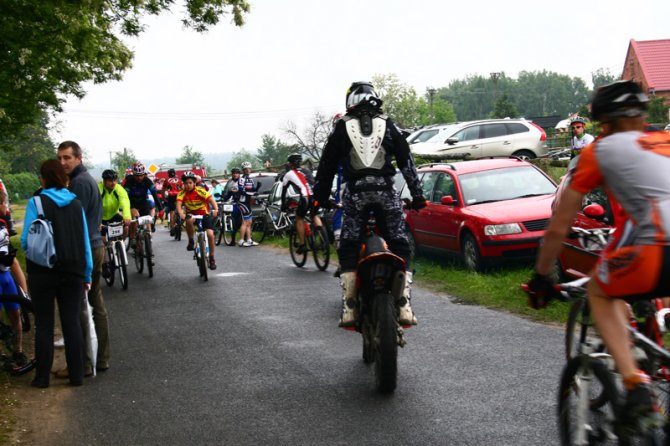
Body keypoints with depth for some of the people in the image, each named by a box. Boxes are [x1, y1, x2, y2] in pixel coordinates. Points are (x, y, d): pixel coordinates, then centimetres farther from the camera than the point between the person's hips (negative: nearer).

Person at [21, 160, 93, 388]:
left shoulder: (37, 202, -9)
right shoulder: (76, 204, 4)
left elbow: (26, 241, -11)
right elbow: (85, 242, 5)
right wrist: (87, 274, 12)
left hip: (43, 272, -3)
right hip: (73, 272, 3)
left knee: (44, 324, 6)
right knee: (72, 322, 9)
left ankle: (42, 377, 10)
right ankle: (77, 375, 11)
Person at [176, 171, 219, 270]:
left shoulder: (200, 191, -17)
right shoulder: (182, 193, -12)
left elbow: (211, 199, -26)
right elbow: (178, 204, -25)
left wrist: (216, 209, -46)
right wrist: (181, 213, -47)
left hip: (204, 215, -1)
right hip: (191, 214, 1)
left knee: (210, 234, -19)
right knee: (189, 220, -36)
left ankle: (212, 258, -2)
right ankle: (191, 241, -13)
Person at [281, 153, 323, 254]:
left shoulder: (289, 174, 17)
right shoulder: (307, 171, 31)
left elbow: (284, 191, 24)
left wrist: (283, 205, 36)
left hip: (306, 197, -4)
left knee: (299, 219, 16)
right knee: (315, 215, 27)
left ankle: (302, 245, 12)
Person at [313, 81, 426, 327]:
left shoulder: (342, 128, 12)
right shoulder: (388, 126, 15)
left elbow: (327, 166, 13)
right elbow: (407, 161, 14)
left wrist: (320, 197, 20)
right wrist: (417, 195, 17)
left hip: (355, 193, 0)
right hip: (386, 191, 0)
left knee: (348, 249, 6)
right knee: (399, 246, 6)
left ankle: (348, 307, -3)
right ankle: (404, 305, -5)